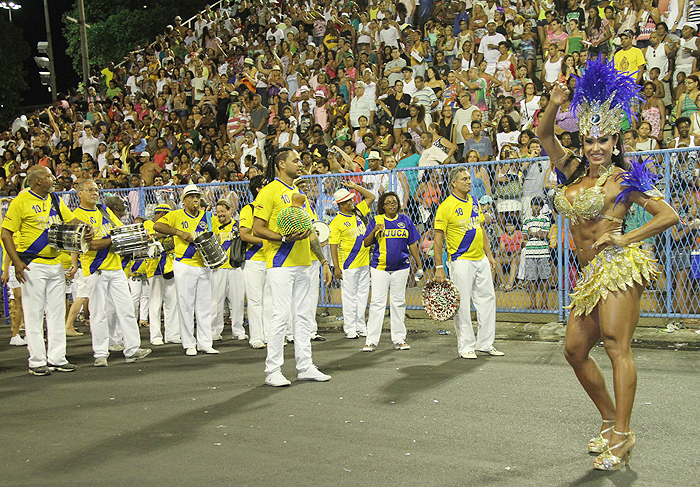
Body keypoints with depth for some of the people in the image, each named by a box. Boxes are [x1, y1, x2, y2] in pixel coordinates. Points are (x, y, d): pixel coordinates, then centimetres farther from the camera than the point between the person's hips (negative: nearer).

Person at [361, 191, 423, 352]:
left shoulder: (405, 220, 8)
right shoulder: (376, 221, 3)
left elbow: (412, 244, 12)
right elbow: (366, 243, 0)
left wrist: (419, 265, 10)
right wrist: (374, 231, -17)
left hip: (401, 266, 2)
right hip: (379, 267, -2)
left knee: (398, 302, 7)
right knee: (377, 302, -6)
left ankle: (399, 339, 15)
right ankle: (371, 341, -3)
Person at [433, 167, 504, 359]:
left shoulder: (474, 202, 11)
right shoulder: (446, 206, -9)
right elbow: (438, 238, -10)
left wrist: (489, 254, 17)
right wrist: (439, 267, -13)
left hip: (481, 259, 7)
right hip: (461, 261, -7)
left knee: (487, 299, 9)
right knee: (462, 305, -2)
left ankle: (485, 343, 20)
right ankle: (466, 346, 9)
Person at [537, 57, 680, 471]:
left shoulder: (624, 180, -3)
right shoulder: (576, 173, 15)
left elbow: (669, 216, -5)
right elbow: (545, 135, 19)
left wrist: (625, 238, -10)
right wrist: (554, 106, 1)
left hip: (618, 266, -8)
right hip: (591, 272, 8)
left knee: (616, 345, -15)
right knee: (575, 350, 7)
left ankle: (622, 435, -14)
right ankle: (610, 420, 21)